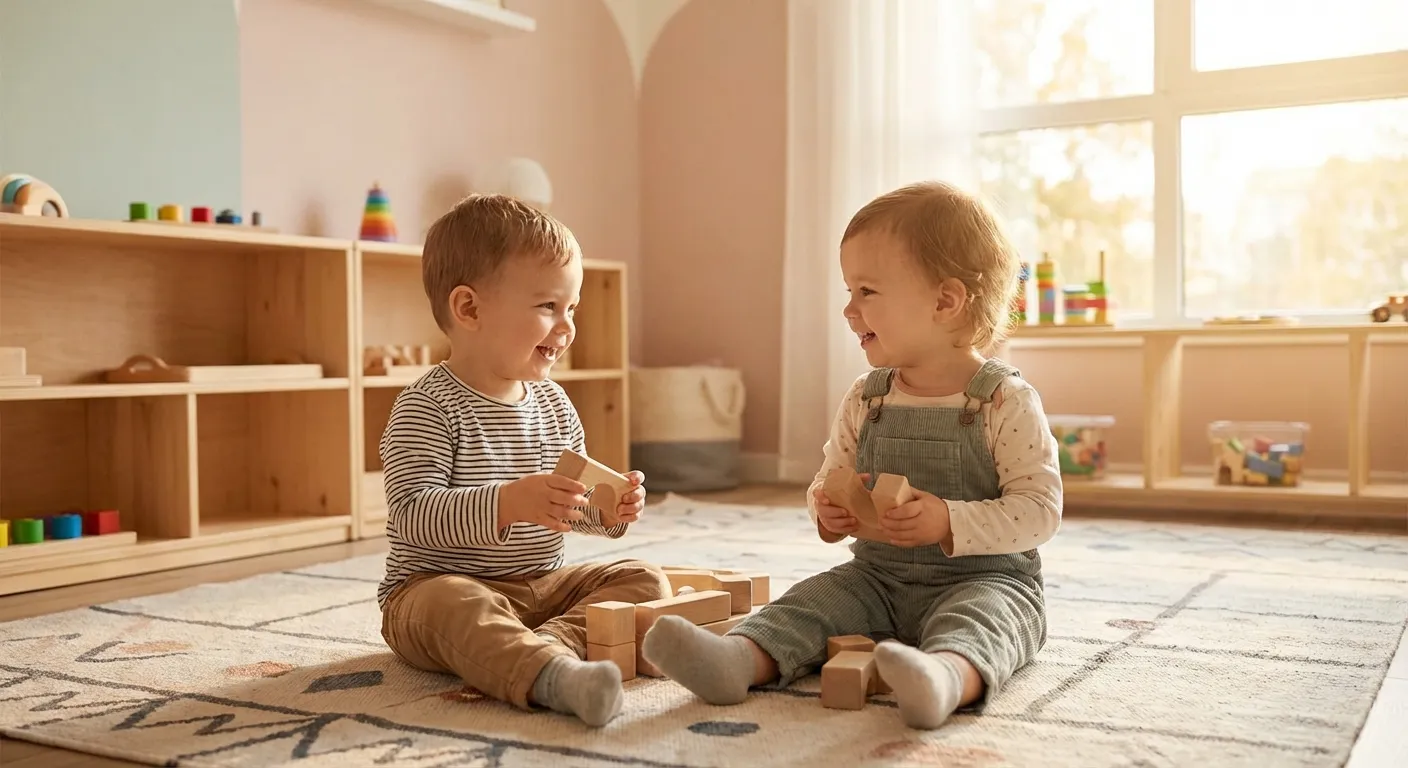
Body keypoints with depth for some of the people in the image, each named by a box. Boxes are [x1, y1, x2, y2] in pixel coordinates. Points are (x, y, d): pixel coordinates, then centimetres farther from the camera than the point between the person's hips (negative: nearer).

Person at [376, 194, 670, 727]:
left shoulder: (553, 402, 8)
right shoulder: (428, 407, -15)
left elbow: (576, 502, 17)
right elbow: (411, 514, -26)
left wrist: (611, 508, -6)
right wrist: (507, 503, -39)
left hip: (542, 585, 7)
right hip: (438, 585, -7)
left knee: (646, 579, -7)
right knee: (455, 608, -38)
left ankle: (548, 644, -31)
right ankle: (554, 675, -58)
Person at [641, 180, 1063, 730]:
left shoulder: (1004, 400, -10)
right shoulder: (865, 400, 6)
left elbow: (1040, 509, -13)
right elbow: (827, 480, 16)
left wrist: (949, 522, -26)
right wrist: (827, 510, -9)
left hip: (984, 580, -5)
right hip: (878, 577, 6)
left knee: (972, 621, -35)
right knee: (811, 601, -17)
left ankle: (950, 676, -66)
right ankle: (740, 659, -42)